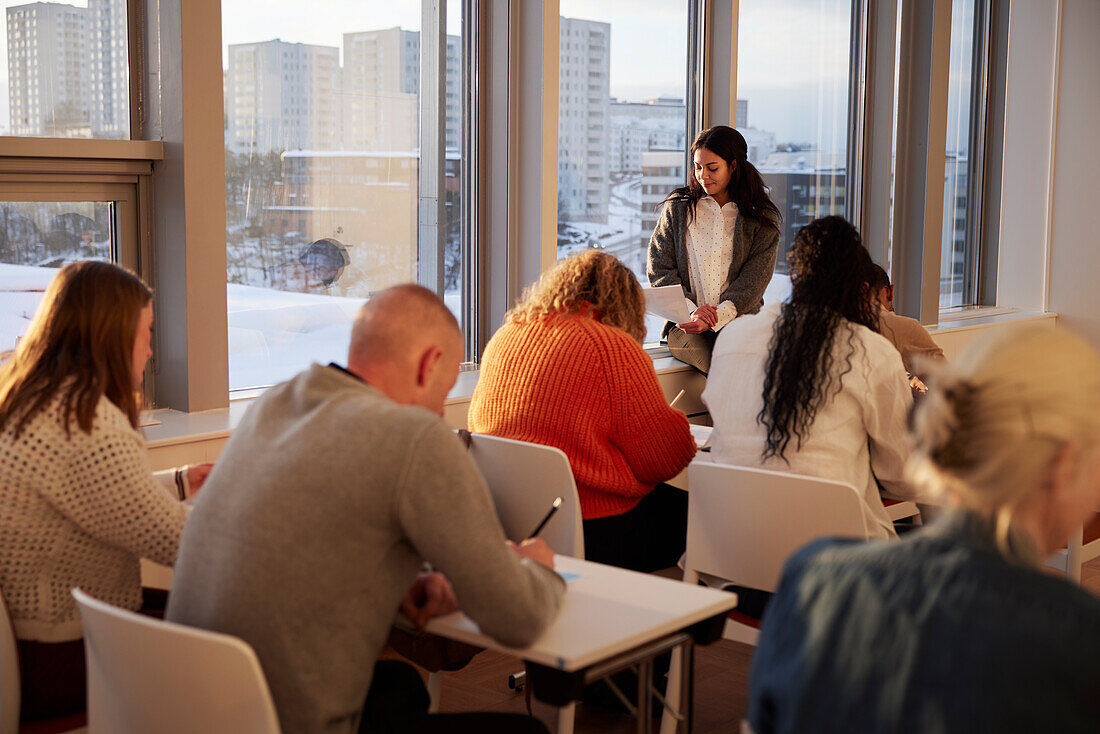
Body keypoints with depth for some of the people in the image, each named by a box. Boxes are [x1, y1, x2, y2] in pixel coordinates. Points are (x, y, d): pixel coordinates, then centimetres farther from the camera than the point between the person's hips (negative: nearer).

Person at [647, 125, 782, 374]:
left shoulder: (762, 218, 10)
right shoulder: (678, 208, 14)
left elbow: (755, 279, 0)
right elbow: (658, 269, 8)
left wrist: (716, 318, -16)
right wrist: (691, 311, -9)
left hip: (738, 319, 1)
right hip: (686, 325, -1)